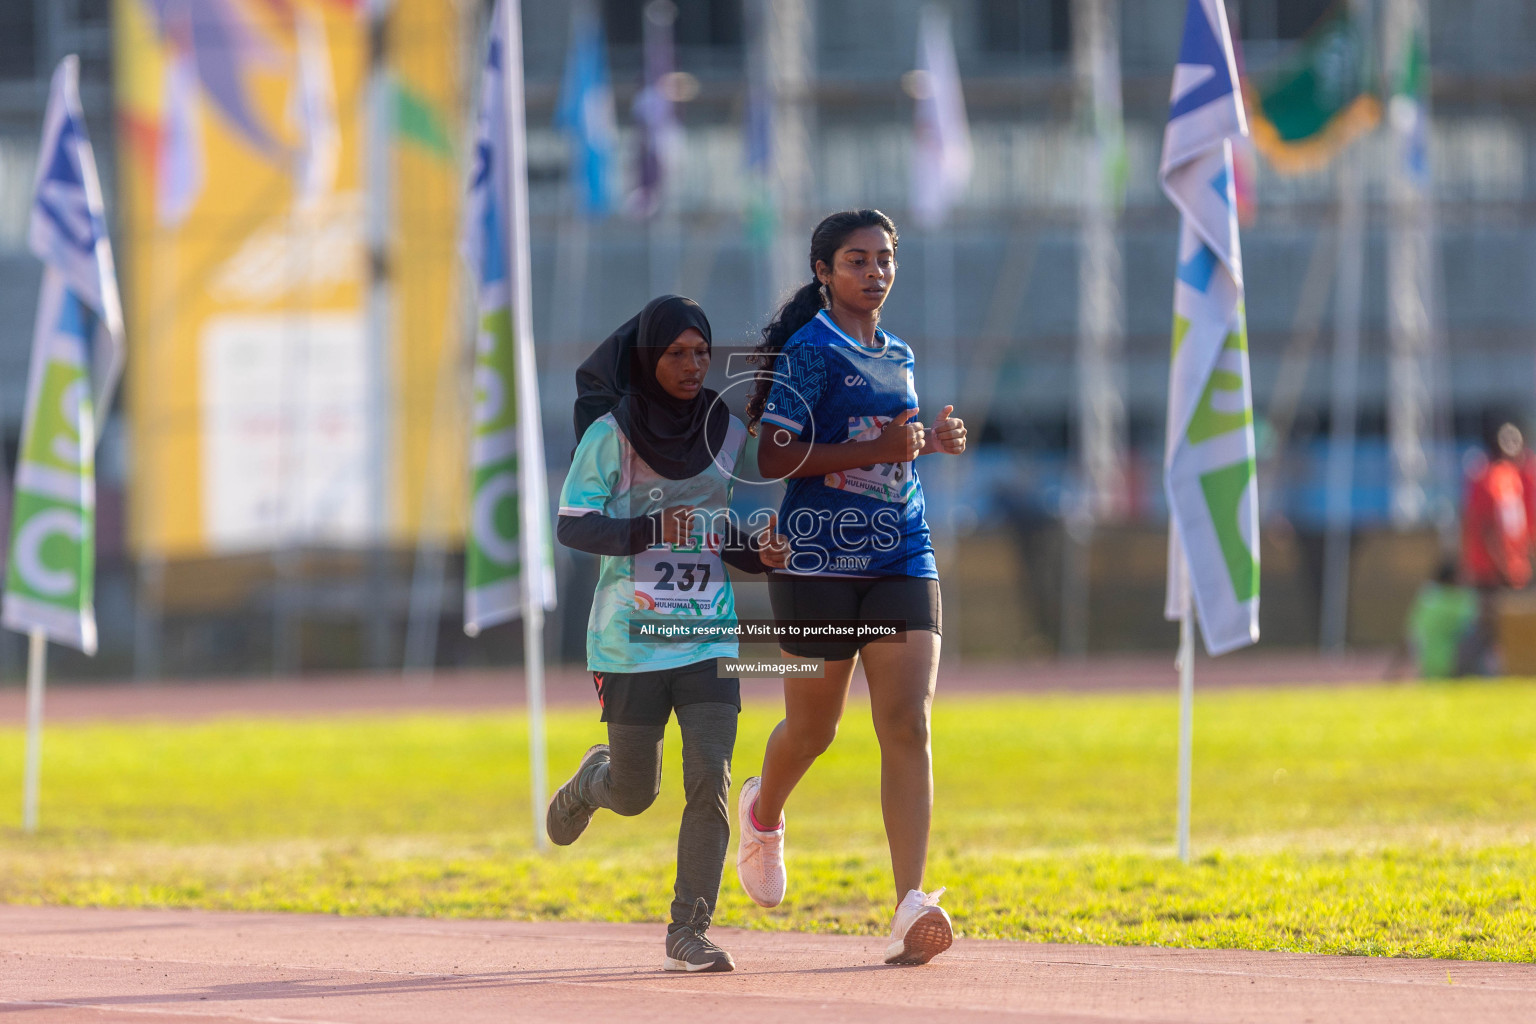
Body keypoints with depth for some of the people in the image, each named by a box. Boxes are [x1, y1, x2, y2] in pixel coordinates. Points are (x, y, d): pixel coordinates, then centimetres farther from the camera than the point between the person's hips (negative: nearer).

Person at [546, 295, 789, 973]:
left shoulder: (728, 434, 6)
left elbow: (730, 538, 13)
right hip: (630, 638, -2)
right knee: (634, 794, 7)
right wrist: (649, 531, -27)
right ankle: (593, 777, 43)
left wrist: (762, 553, -9)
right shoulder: (611, 434, -6)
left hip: (709, 636, 3)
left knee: (710, 782, -12)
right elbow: (572, 527, -12)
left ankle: (689, 932, -5)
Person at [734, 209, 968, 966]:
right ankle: (763, 813, 43)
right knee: (812, 729, 7)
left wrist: (927, 443, 10)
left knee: (908, 726, -10)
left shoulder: (898, 357, 16)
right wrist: (874, 448, -21)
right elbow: (774, 458, -14)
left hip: (902, 560, 5)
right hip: (819, 560, -5)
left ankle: (911, 906, -18)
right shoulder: (808, 351, -6)